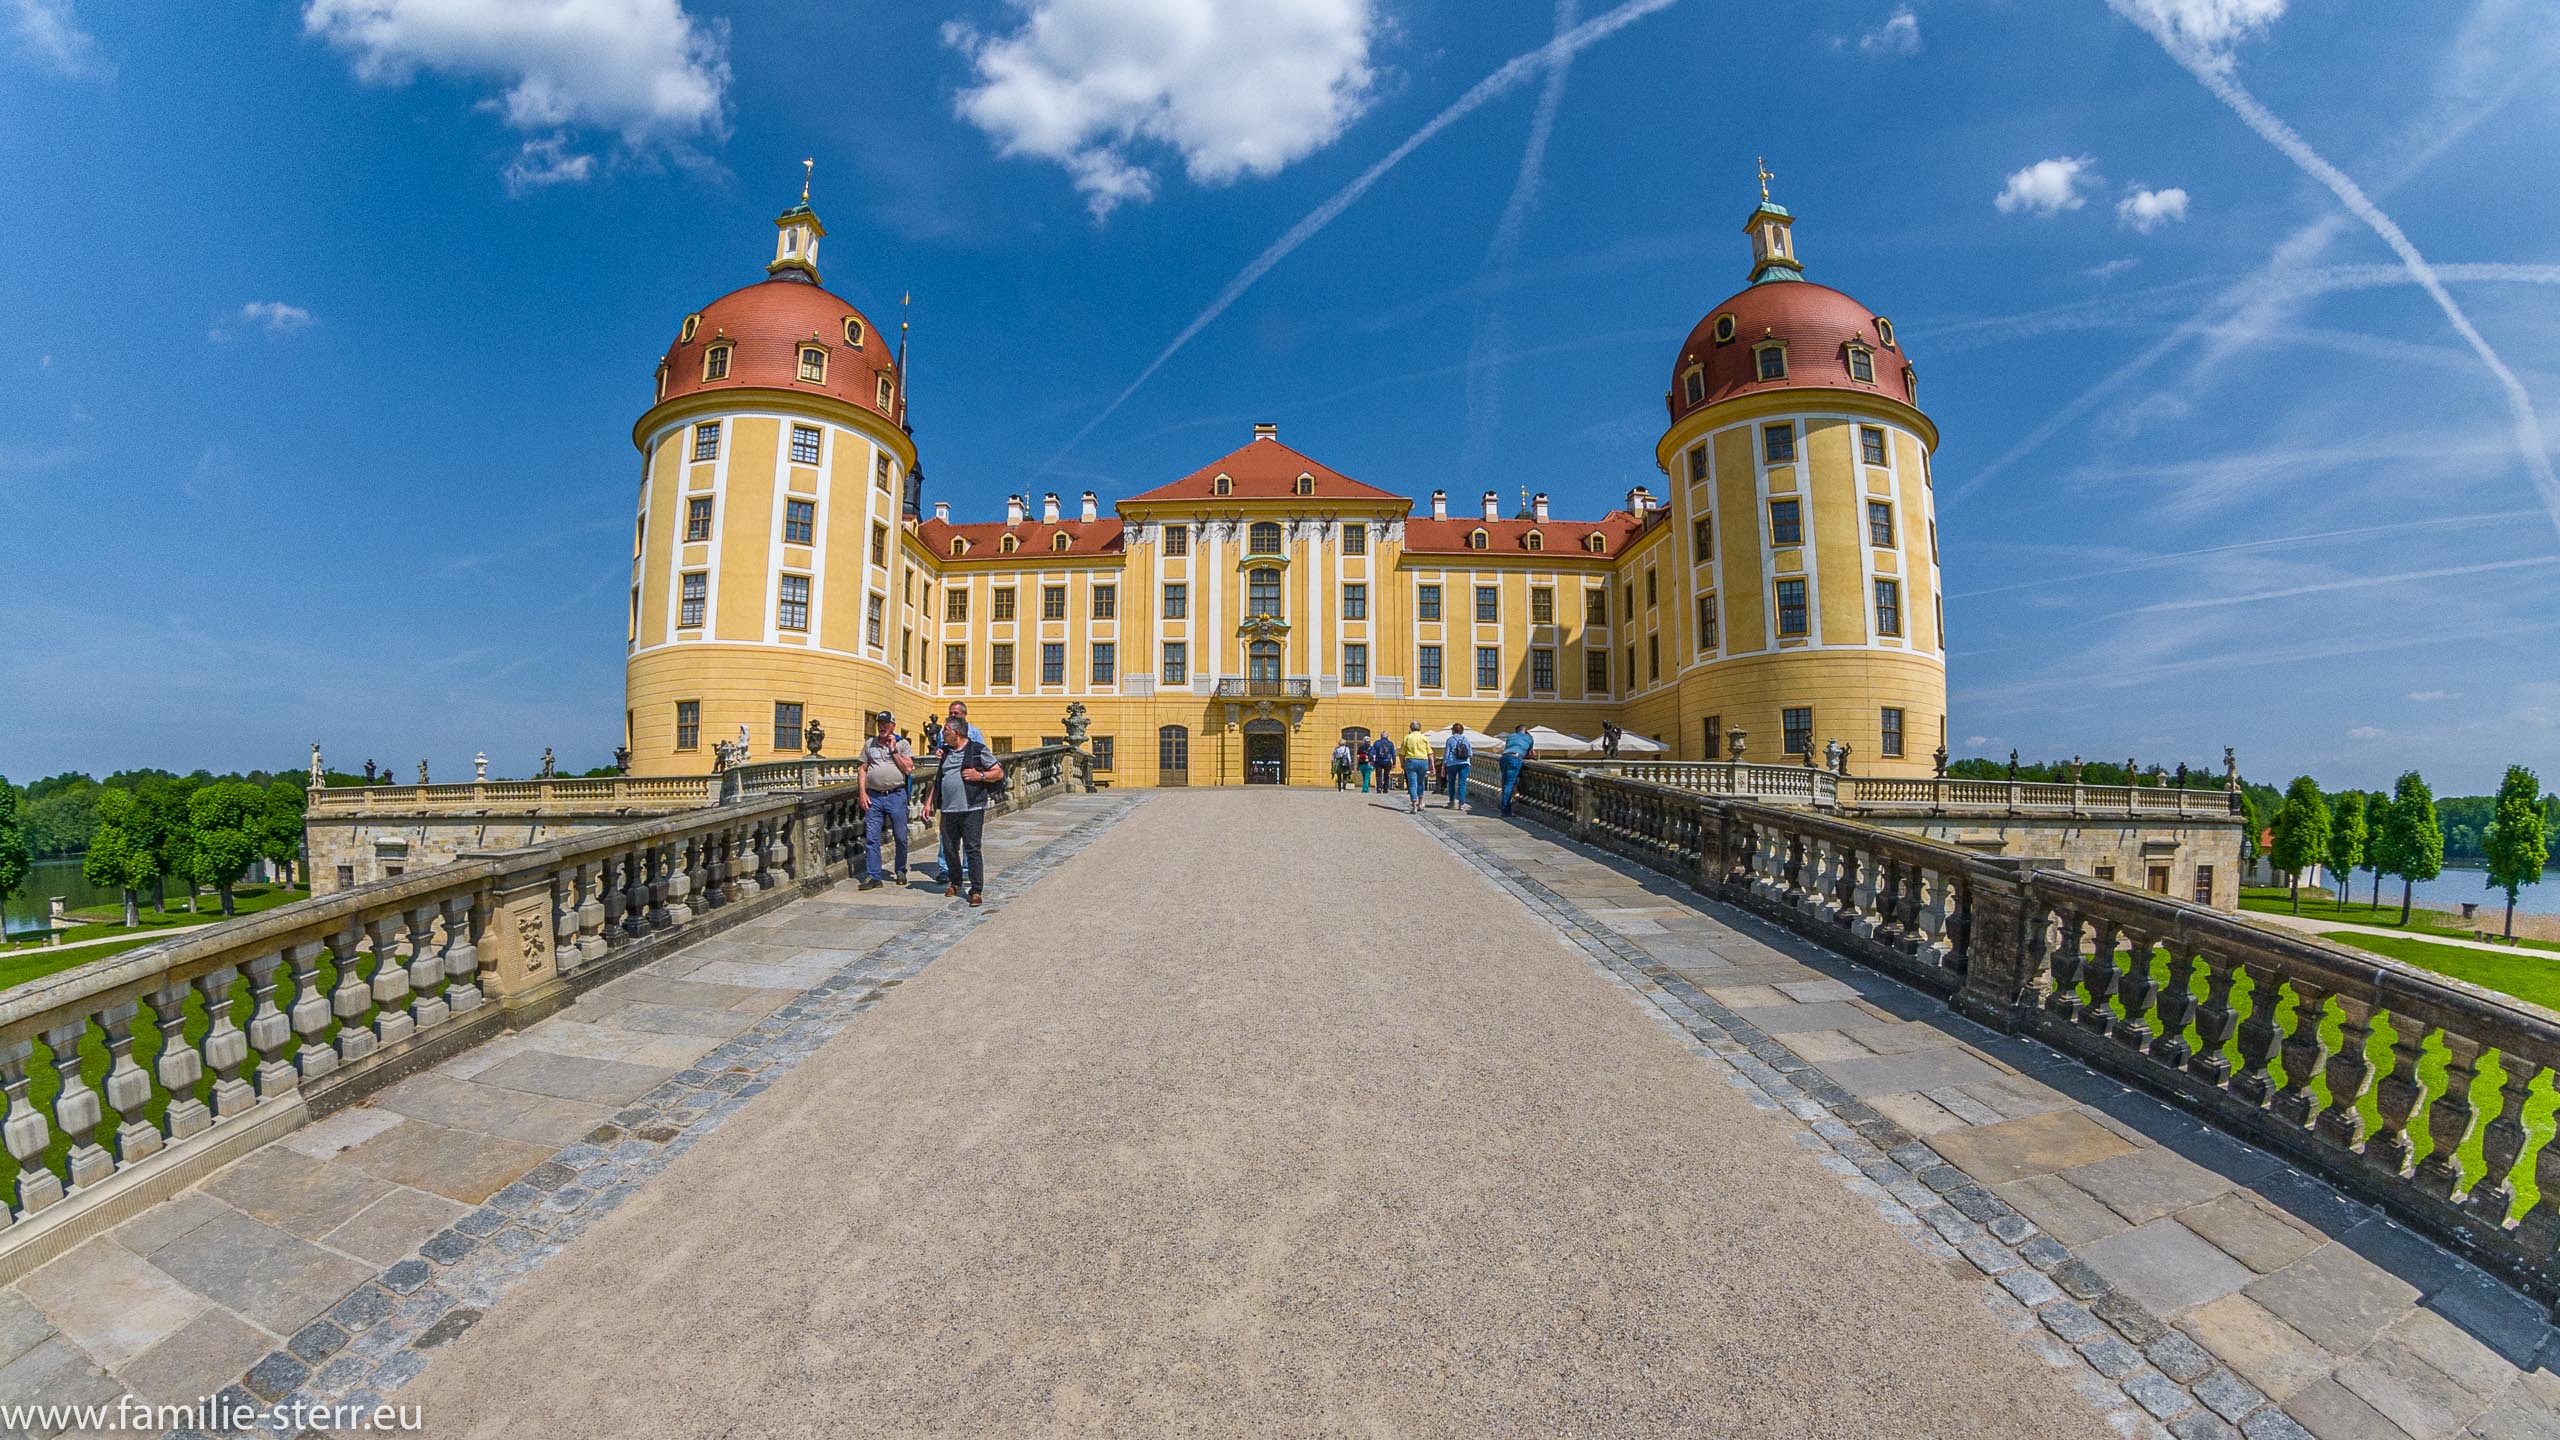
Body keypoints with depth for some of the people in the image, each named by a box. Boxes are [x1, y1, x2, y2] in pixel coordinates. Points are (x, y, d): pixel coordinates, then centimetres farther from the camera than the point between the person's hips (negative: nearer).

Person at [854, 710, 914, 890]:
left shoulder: (902, 744, 4)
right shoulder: (869, 744, 12)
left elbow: (908, 769, -5)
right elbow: (863, 769, 12)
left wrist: (893, 750, -7)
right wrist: (862, 793, 2)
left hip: (896, 795, -2)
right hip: (873, 796, 2)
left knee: (901, 837, 5)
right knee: (871, 837, -2)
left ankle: (901, 871, 21)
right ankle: (872, 876, 2)